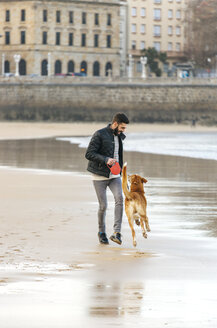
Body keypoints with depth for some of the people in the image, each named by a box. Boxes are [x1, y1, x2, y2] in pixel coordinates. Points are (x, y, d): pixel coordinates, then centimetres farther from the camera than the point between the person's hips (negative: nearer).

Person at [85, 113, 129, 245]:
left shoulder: (119, 136, 10)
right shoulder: (100, 135, -11)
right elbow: (89, 154, -16)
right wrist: (106, 160, -27)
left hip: (114, 175, 5)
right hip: (100, 176, -5)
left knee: (119, 198, -18)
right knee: (103, 205, -2)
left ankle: (117, 232, -20)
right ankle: (102, 232, 21)